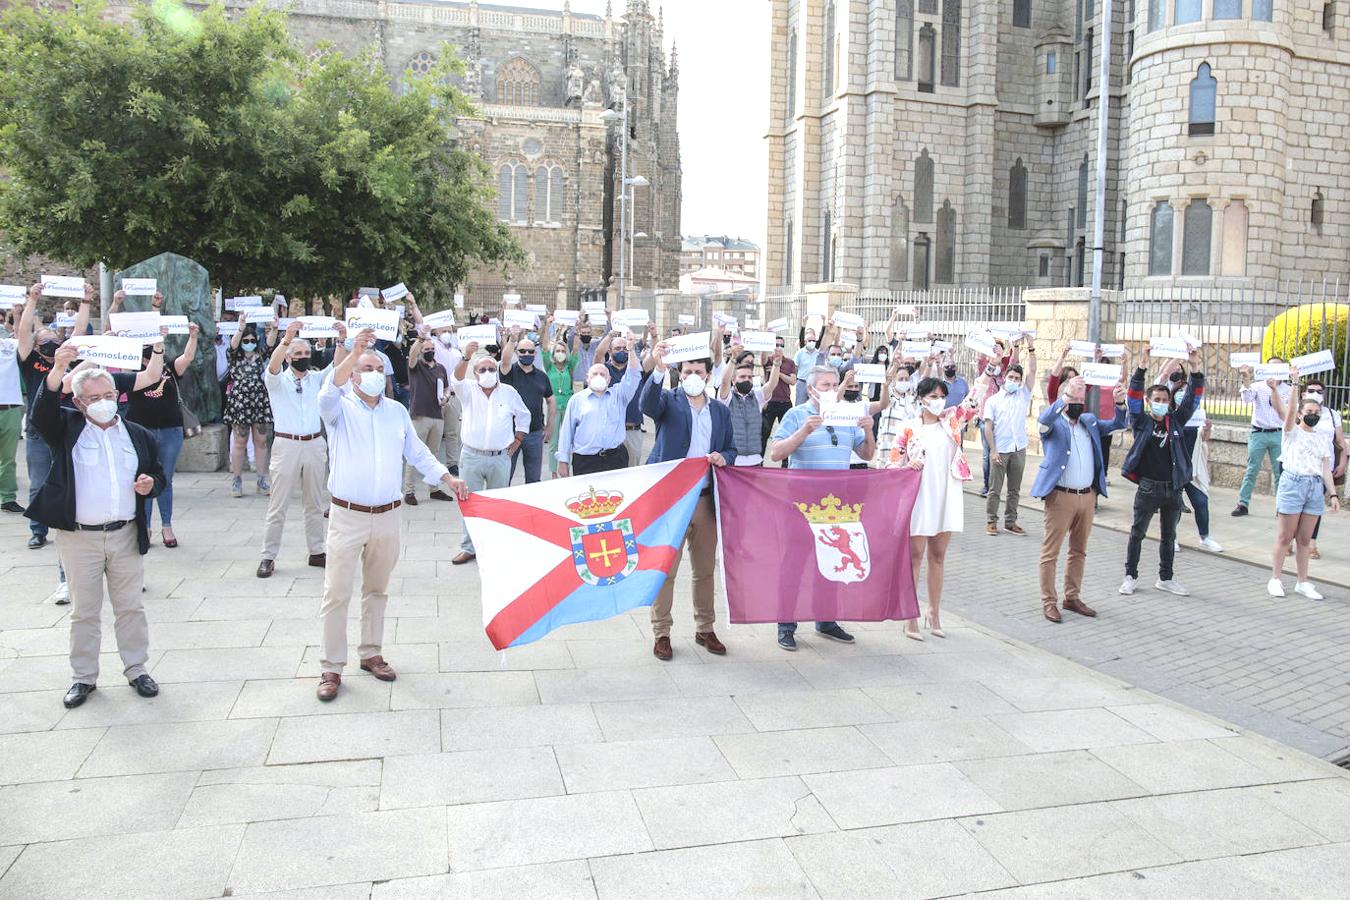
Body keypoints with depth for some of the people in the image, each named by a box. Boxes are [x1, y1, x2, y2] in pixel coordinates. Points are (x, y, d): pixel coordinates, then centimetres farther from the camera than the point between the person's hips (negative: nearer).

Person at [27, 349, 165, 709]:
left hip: (126, 535, 2)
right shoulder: (67, 429, 0)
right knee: (84, 611, 9)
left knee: (130, 606, 10)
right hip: (79, 537, -2)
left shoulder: (138, 435, 9)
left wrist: (150, 484, -7)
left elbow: (157, 474, 18)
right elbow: (41, 412, -20)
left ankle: (136, 669, 22)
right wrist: (58, 370, -35)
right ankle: (84, 676, 20)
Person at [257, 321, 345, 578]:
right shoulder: (278, 380, 0)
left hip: (314, 444, 4)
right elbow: (272, 366, -21)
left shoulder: (316, 378, 11)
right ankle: (268, 556, 5)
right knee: (278, 505, -1)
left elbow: (338, 366, -3)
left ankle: (316, 552, 18)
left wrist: (341, 341, -20)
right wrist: (287, 338, -36)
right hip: (286, 444, -3)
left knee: (315, 503, 10)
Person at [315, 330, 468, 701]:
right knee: (336, 594, -2)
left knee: (377, 590, 16)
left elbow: (418, 452, 15)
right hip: (348, 517, -4)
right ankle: (331, 667, 8)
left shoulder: (397, 411, 10)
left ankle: (371, 653, 30)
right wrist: (353, 353, -38)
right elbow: (328, 395, -28)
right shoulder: (341, 408, -3)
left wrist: (448, 479, 2)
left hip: (388, 517, 4)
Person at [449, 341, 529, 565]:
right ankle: (468, 547, 12)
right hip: (471, 456, -1)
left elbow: (523, 415, 18)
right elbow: (456, 379, -22)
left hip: (500, 458, 1)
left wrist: (517, 440, 10)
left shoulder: (509, 392, 5)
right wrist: (466, 357, -39)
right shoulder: (468, 389, 1)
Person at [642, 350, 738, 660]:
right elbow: (647, 404, -22)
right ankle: (661, 632, 11)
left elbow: (731, 451, 17)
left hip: (706, 499, 4)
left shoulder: (721, 410, 14)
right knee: (665, 569, 0)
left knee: (706, 569, 13)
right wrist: (658, 370, -38)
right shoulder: (668, 400, 1)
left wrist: (723, 457, -6)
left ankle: (704, 629, 26)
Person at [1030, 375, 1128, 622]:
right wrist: (1067, 395, -39)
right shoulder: (1053, 423, -3)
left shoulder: (1089, 421, 15)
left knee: (1079, 551, 14)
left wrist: (1119, 403, -12)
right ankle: (1048, 601, 6)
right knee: (1051, 551, -1)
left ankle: (1072, 597, 25)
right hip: (1061, 496, -6)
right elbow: (1043, 418, -25)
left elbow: (1117, 424, 9)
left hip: (1087, 496, 6)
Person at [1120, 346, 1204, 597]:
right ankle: (1131, 576, 16)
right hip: (1148, 488, -4)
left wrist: (1195, 367, -11)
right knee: (1137, 534, 6)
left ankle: (1165, 578, 26)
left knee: (1169, 536, 14)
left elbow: (1193, 397, 0)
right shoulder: (1141, 422, -4)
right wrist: (1143, 366, -26)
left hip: (1173, 489, 4)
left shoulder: (1176, 421, 5)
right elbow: (1134, 395, -15)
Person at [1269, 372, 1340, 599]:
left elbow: (1326, 470, 13)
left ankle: (1303, 583, 13)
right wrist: (1294, 384, -22)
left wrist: (1333, 494, 5)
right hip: (1293, 483, -5)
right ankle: (1275, 579, 4)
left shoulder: (1322, 441, 17)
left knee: (1304, 539, 7)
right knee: (1285, 536, -3)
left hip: (1316, 487, 5)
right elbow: (1290, 409, -14)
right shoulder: (1293, 432, 4)